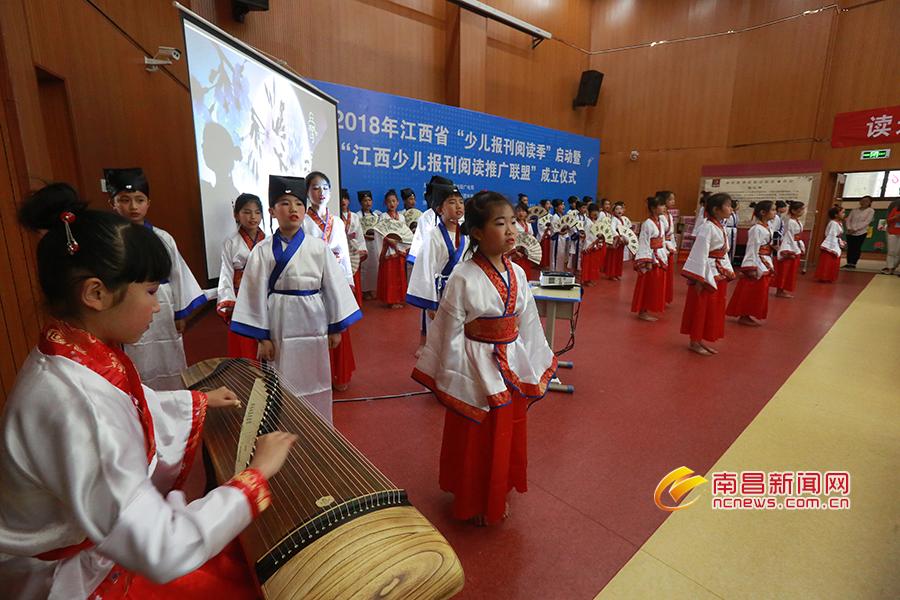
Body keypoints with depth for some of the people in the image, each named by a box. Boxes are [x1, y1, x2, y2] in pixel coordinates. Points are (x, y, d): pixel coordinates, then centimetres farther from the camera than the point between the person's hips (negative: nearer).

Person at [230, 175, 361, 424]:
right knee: (282, 384, 11)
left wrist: (336, 327, 1)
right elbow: (256, 294, -3)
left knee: (315, 382, 14)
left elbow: (333, 286, 0)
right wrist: (262, 337, -3)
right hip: (279, 326, 0)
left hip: (313, 324, 1)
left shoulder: (318, 247, -4)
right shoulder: (262, 251, -5)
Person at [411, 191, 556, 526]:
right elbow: (451, 335, -15)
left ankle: (497, 495, 47)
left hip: (512, 369, 6)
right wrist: (450, 382, -10)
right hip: (477, 372, -5)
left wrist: (533, 370, 10)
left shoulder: (517, 274, -2)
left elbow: (528, 325, 6)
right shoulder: (463, 279, -20)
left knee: (507, 438, 22)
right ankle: (472, 503, 39)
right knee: (475, 441, 14)